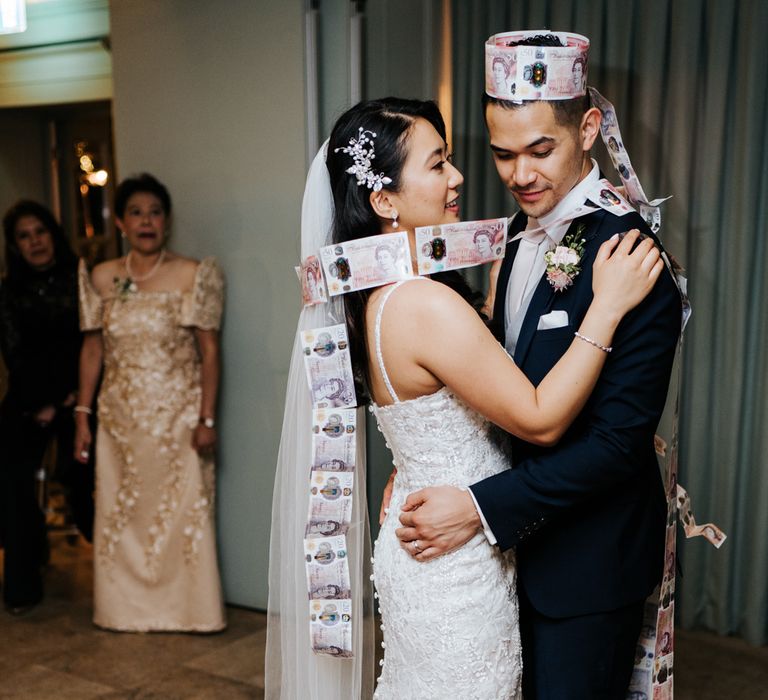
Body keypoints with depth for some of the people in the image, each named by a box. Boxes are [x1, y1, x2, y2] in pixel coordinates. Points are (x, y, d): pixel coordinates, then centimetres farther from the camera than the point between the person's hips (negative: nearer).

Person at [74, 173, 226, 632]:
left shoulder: (191, 275, -5)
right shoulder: (102, 279, 5)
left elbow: (210, 351, -6)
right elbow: (92, 349, 9)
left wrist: (207, 419, -11)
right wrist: (83, 415, 6)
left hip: (177, 417, -3)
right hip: (121, 418, 4)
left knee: (183, 513, 1)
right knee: (119, 514, 8)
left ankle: (190, 611, 16)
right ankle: (129, 609, 24)